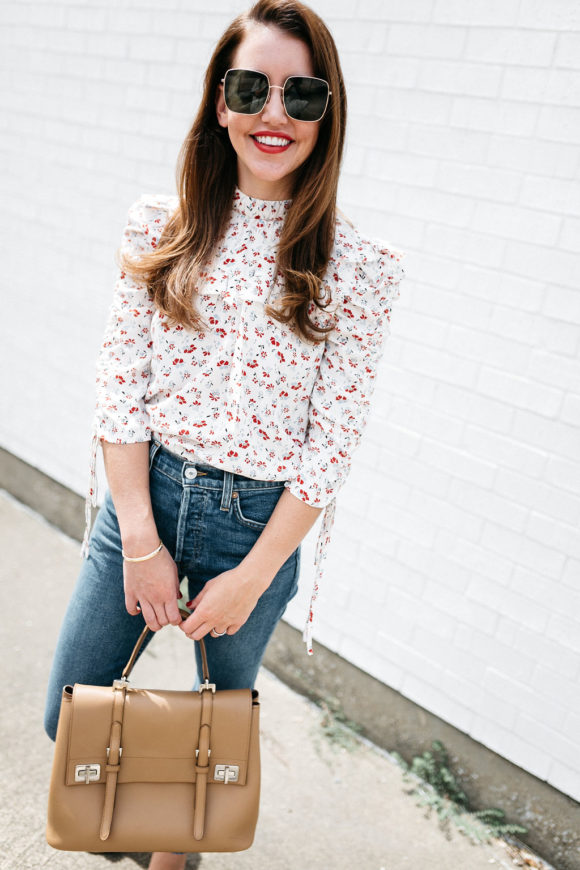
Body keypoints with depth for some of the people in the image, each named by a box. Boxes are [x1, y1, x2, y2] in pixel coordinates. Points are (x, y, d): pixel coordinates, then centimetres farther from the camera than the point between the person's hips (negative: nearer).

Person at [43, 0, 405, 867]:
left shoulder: (359, 267, -10)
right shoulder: (159, 226, -4)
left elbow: (334, 438, -10)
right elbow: (119, 386, -5)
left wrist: (253, 575, -10)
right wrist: (141, 542, -9)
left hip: (261, 523, -1)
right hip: (142, 496, 2)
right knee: (69, 715, 13)